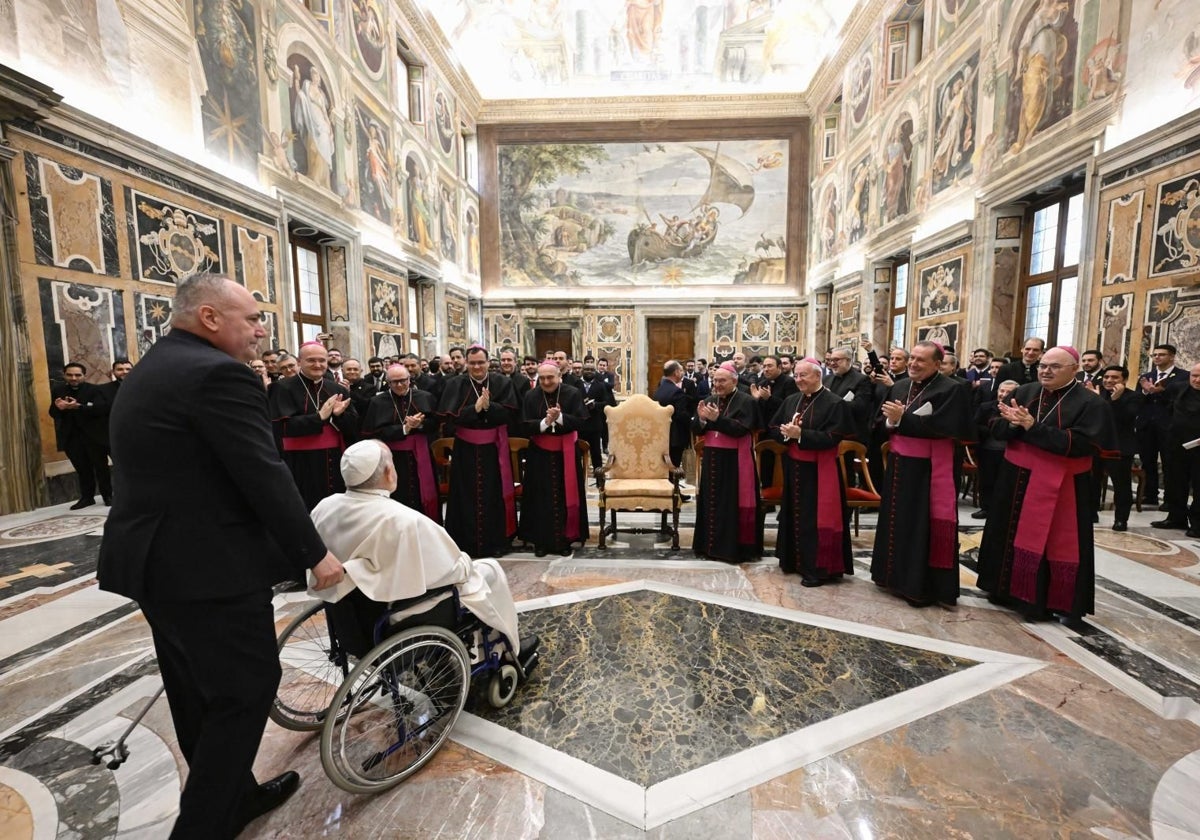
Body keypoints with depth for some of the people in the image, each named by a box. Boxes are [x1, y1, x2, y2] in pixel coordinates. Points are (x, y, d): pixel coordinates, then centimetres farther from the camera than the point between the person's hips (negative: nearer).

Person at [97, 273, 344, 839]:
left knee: (198, 691, 20)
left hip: (156, 559, 11)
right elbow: (264, 476, -21)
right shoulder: (217, 373, -18)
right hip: (207, 566, -11)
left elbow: (176, 471, 16)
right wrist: (315, 553, -12)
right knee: (245, 687, 5)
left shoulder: (150, 369, 14)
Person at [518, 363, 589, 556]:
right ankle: (540, 540, 17)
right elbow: (525, 426, -7)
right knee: (540, 498, 5)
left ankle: (565, 540, 19)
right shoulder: (530, 396, -2)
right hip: (539, 454, 1)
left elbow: (580, 421, -12)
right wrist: (545, 422, -23)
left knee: (565, 496, 6)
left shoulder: (573, 394, -6)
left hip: (566, 453, -1)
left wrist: (560, 417, -26)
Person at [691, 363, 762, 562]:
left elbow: (740, 429, -19)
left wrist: (717, 419, -26)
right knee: (712, 502, 11)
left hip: (735, 461, -6)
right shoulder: (710, 401, 10)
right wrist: (701, 419, -14)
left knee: (733, 504, 0)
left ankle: (733, 548, 11)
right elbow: (697, 431, 6)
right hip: (712, 459, 6)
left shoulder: (746, 401, -7)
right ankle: (711, 545, 22)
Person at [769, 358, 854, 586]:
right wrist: (786, 432, -13)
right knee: (795, 515, 15)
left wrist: (800, 434, -25)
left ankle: (818, 568, 9)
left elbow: (832, 438, -19)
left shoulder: (834, 403, -10)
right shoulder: (791, 401, 9)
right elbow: (773, 428, 8)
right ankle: (795, 560, 29)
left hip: (819, 470, -6)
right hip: (794, 467, 7)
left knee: (816, 518, -2)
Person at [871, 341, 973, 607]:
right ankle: (897, 574, 30)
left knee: (923, 527, 0)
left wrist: (902, 418, -20)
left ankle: (922, 586, 13)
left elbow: (940, 427, -22)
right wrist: (891, 421, -14)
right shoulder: (898, 387, 11)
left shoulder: (951, 390, -10)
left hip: (928, 470, -7)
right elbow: (884, 421, 7)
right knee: (898, 522, 15)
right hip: (899, 466, 7)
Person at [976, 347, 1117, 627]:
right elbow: (996, 428, 0)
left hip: (1059, 486, -4)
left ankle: (1040, 601, 17)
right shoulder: (1024, 393, 5)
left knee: (1052, 543, 5)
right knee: (1012, 535, 13)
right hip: (1016, 479, 5)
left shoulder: (1090, 403, -8)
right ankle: (1007, 589, 27)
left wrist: (1033, 427, -23)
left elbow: (1080, 444, -20)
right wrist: (1014, 423, -21)